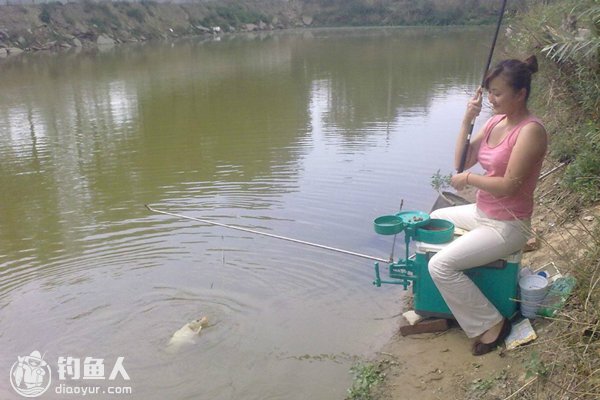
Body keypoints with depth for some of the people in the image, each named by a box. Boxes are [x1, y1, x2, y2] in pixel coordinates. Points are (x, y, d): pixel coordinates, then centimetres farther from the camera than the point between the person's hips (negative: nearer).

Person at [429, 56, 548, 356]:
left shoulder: (531, 130, -22)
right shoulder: (495, 122, 3)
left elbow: (508, 185, -27)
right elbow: (461, 162, 2)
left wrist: (467, 179, -12)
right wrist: (467, 120, -8)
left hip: (507, 226, -10)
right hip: (482, 213, 10)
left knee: (441, 265, -21)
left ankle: (490, 325, -3)